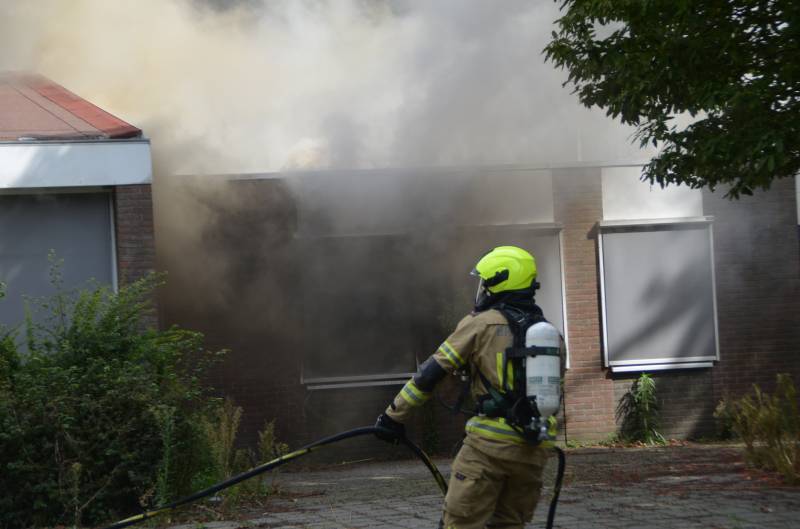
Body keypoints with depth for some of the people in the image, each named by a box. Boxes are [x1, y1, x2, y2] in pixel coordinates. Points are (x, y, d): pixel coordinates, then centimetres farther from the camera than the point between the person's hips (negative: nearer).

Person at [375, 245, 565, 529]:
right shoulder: (552, 335, 15)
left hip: (491, 444, -6)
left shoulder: (482, 324, -2)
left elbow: (432, 372, -3)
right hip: (534, 450, 6)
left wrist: (394, 415, 3)